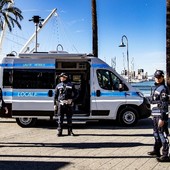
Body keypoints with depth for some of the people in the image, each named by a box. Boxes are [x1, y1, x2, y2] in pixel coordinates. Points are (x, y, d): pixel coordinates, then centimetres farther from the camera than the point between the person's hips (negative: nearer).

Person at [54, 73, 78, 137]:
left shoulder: (71, 85, 7)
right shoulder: (58, 86, 11)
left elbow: (76, 94, 10)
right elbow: (55, 96, 11)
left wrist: (72, 99, -6)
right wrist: (55, 104, 4)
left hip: (69, 104, 0)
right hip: (61, 104, 1)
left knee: (69, 118, 5)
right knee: (60, 118, -3)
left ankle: (70, 131, 14)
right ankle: (59, 131, 2)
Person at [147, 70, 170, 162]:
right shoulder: (156, 88, 16)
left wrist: (162, 118, -23)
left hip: (161, 115, -10)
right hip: (155, 115, 10)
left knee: (163, 134, -7)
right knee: (156, 133, 20)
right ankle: (156, 151, 34)